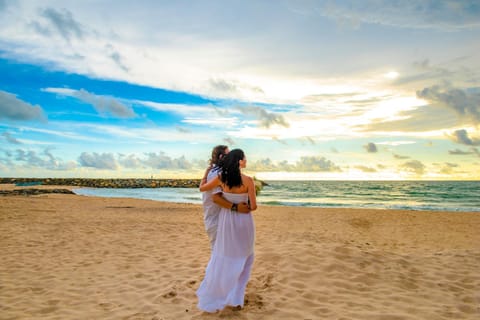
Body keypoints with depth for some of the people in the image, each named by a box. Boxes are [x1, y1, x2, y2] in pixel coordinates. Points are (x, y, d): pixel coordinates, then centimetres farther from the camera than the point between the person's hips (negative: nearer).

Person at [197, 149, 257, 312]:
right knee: (244, 258, 17)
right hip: (243, 221, -2)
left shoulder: (221, 177, -8)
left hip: (226, 220, 3)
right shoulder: (248, 180, -17)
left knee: (222, 259, 15)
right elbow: (253, 206, -14)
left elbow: (202, 188, 4)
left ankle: (211, 298, 19)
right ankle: (236, 298, 20)